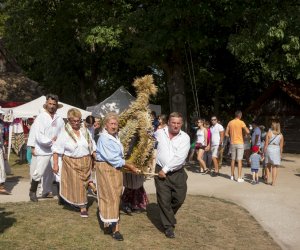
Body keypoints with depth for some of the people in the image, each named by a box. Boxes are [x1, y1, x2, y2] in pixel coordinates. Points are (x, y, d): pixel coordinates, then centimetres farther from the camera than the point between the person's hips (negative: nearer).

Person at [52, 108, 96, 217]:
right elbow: (56, 149, -7)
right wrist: (55, 164, -13)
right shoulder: (64, 133, -6)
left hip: (85, 162, 3)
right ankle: (83, 206, 14)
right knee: (75, 185, -1)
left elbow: (92, 147, 12)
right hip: (71, 163, -3)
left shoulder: (85, 130, 5)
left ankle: (82, 206, 19)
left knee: (83, 184, 7)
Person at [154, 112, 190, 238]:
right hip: (161, 171, 0)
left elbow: (179, 157, -17)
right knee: (164, 200, 0)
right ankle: (168, 226, 15)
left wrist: (166, 169, -17)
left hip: (178, 173, 0)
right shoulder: (160, 133, 0)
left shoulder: (185, 137, -8)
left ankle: (168, 215, 37)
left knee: (179, 199, 8)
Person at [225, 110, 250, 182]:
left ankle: (232, 176, 23)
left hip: (232, 143, 4)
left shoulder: (230, 123, 4)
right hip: (240, 143, -4)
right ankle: (239, 178, -4)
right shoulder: (241, 122, -10)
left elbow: (226, 134, 4)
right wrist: (246, 133, 7)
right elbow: (248, 132, -15)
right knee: (239, 160, -3)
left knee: (233, 160, 15)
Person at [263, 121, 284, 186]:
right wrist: (281, 154, 12)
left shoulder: (269, 133, -4)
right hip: (277, 150, 0)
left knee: (268, 165, 18)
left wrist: (264, 151, 2)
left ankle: (268, 179, 19)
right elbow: (281, 146, 3)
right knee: (275, 167, 3)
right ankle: (273, 182, 2)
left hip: (269, 149, 0)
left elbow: (266, 143, -6)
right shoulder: (281, 135, 1)